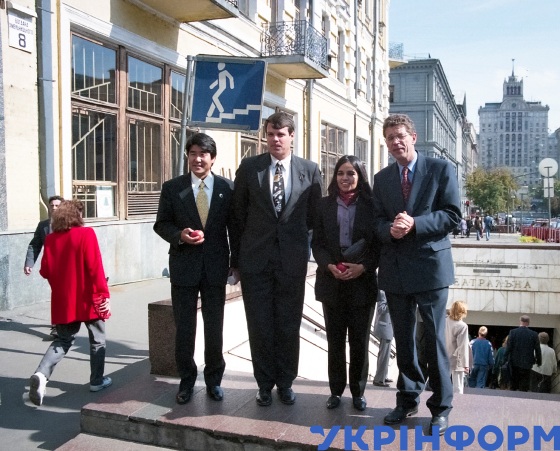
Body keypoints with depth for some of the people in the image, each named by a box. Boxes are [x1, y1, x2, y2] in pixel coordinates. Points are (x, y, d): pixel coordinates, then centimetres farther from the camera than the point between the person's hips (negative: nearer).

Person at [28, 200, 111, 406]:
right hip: (88, 298, -4)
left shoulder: (50, 238, 2)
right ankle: (97, 381, 23)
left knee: (63, 340, 15)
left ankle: (41, 374, -7)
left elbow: (45, 271, 5)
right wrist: (104, 294, -16)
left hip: (63, 300, 4)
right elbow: (95, 266, -17)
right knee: (97, 339, 15)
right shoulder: (86, 233, -12)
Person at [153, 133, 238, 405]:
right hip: (184, 267, 0)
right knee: (184, 329, 8)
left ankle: (214, 380, 28)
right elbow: (161, 224, 4)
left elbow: (235, 227, 6)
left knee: (214, 328, 10)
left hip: (216, 268, 0)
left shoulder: (228, 188, 1)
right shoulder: (172, 188, 1)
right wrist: (179, 235, -16)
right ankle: (186, 381, 26)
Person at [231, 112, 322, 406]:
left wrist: (296, 237, 10)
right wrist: (243, 248, 8)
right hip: (256, 259, 0)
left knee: (289, 326, 9)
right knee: (259, 326, 6)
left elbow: (314, 213, 10)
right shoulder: (249, 167, 3)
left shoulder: (310, 170, 3)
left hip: (292, 259, 0)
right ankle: (265, 384, 22)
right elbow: (239, 211, 8)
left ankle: (285, 383, 26)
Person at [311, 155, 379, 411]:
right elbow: (317, 243, 4)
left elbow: (379, 243, -1)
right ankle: (336, 391, 20)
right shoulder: (325, 205, 6)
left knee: (360, 341, 6)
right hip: (332, 282, 2)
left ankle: (358, 392, 20)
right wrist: (330, 265, -13)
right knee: (335, 340, 8)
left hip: (363, 282, -1)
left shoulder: (371, 205, 0)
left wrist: (363, 267, -16)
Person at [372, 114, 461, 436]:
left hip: (430, 265, -4)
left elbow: (453, 216, -7)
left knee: (435, 339, 1)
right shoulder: (382, 178, 11)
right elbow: (378, 220, 8)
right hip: (396, 269, 4)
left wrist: (414, 224, -20)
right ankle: (408, 400, 29)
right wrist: (390, 229, -15)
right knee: (403, 340, 13)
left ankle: (441, 407, 18)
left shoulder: (441, 169, -2)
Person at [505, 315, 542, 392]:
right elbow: (538, 349, 0)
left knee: (513, 385, 12)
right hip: (526, 363, -1)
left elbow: (508, 347, -6)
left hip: (514, 363, 1)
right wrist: (539, 362, 12)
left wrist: (506, 360, 4)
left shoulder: (513, 332, -5)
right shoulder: (534, 334, -5)